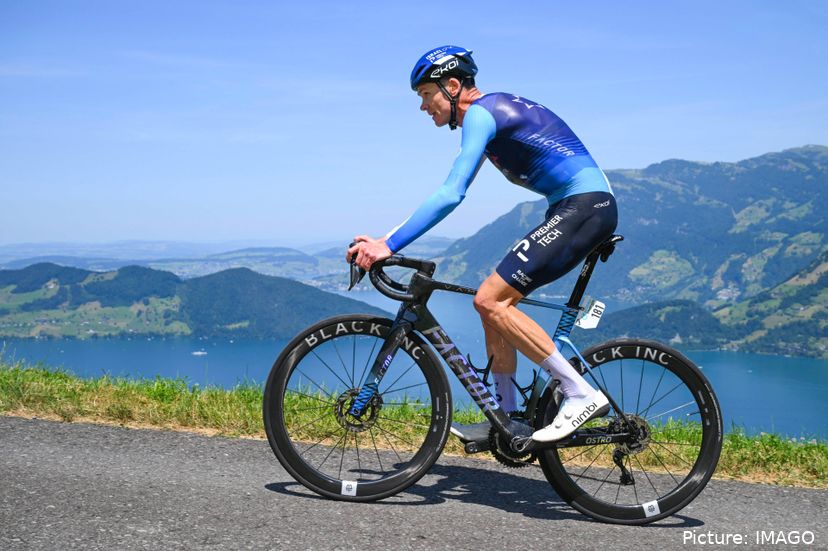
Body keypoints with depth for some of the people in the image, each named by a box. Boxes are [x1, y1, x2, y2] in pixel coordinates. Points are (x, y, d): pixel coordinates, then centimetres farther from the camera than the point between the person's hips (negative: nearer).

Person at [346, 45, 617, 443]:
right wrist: (387, 239, 20)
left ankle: (582, 394, -12)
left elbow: (451, 194, -21)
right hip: (581, 208, 10)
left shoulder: (481, 112, -11)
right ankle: (506, 419, 16)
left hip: (585, 205, -10)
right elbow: (451, 191, 24)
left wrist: (390, 245, -22)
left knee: (490, 300, -15)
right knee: (494, 302, 10)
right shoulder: (493, 111, 20)